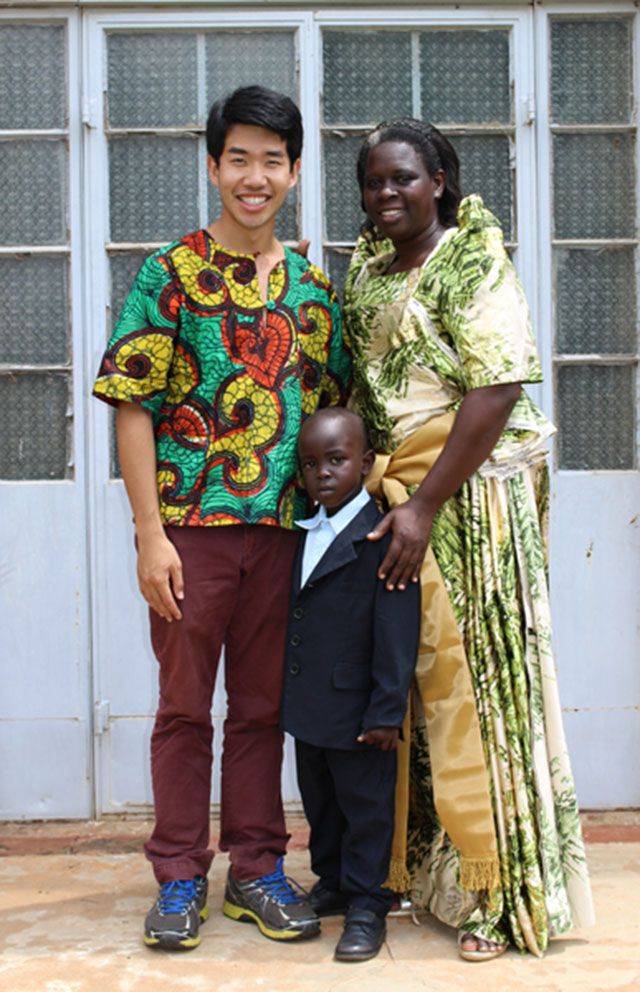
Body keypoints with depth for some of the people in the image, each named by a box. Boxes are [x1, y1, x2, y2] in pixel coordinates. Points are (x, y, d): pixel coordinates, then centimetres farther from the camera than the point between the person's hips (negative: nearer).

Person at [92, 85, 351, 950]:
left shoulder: (314, 287, 9)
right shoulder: (169, 275, -2)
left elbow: (338, 413, 14)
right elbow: (135, 407, -6)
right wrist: (151, 534, -12)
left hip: (283, 529, 3)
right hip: (191, 525, -3)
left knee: (262, 707, 12)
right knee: (185, 707, 7)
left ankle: (257, 870, 24)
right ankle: (179, 879, 19)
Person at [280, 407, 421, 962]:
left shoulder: (383, 538, -15)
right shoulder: (302, 534, 8)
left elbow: (397, 636, -17)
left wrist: (387, 711, -18)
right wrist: (286, 696, 17)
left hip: (355, 709, -7)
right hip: (307, 707, 8)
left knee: (365, 804, 5)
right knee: (319, 801, 19)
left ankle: (367, 904, 16)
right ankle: (332, 883, 36)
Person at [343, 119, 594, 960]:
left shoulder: (472, 264, -6)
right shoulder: (365, 272, 15)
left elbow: (496, 391, -16)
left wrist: (424, 505, -20)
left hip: (466, 498, -6)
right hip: (388, 497, 6)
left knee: (469, 680, -3)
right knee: (404, 687, 8)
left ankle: (497, 893, 8)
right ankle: (417, 867, 21)